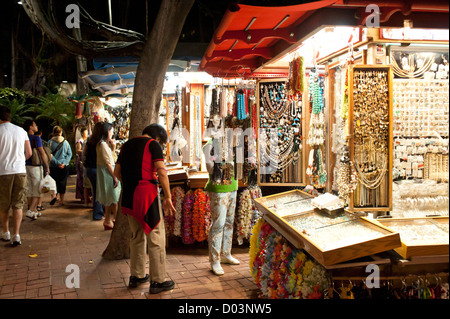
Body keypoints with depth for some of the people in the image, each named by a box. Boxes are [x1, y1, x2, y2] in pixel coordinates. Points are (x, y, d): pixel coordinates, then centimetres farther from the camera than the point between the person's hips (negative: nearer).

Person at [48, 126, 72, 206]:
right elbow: (69, 154, -2)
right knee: (62, 183, 8)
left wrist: (57, 163, -11)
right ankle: (61, 200, 9)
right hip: (64, 167, 1)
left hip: (53, 166, -1)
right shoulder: (65, 142, 2)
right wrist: (64, 163, -6)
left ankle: (54, 195, -11)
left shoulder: (50, 142, -4)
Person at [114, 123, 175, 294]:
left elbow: (117, 171, 17)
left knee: (137, 236, 19)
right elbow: (161, 172, -14)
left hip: (129, 196, 7)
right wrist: (168, 197, -10)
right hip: (147, 192, -7)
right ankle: (158, 281, 4)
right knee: (156, 237, 0)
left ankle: (136, 276, 27)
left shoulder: (127, 144, 16)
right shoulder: (153, 144, -4)